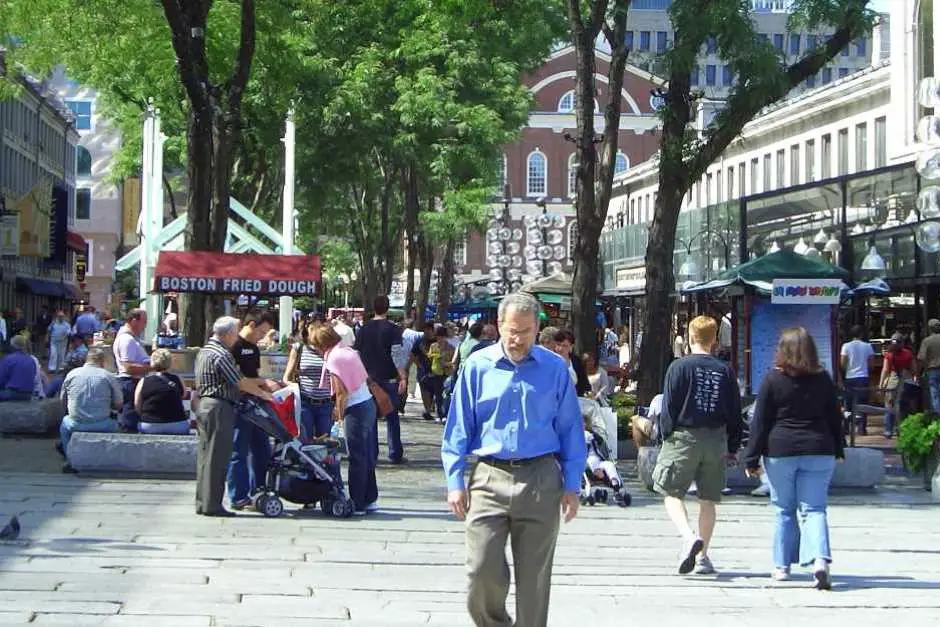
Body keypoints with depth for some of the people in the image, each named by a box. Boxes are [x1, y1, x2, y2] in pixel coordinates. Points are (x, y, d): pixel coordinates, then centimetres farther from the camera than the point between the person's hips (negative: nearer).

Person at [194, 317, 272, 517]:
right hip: (219, 409, -10)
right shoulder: (221, 354, -15)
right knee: (217, 458, -6)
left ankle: (202, 502, 15)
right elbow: (241, 383, -14)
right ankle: (212, 505, -5)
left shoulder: (205, 351, 17)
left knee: (205, 456, 12)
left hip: (203, 405, 10)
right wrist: (263, 393, 0)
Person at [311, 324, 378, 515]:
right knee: (367, 455, 14)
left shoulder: (334, 359, -13)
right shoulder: (349, 351, 11)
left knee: (356, 458, -2)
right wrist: (341, 408, 16)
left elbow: (342, 392, -16)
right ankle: (370, 499, 21)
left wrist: (340, 416, -5)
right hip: (368, 403, 9)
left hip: (356, 410, -9)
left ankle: (358, 505, 2)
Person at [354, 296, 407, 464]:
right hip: (389, 379, -3)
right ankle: (395, 454, 5)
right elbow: (397, 355, -13)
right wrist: (403, 377, -11)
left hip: (368, 379, 3)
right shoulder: (393, 329, -7)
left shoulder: (363, 330, 5)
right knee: (392, 417, 5)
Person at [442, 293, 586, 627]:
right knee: (483, 571, -6)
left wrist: (572, 485, 3)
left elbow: (571, 430, 8)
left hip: (541, 482, 0)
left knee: (534, 578, 5)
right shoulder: (478, 365, 4)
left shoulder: (555, 368, 4)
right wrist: (455, 481, 0)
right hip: (489, 478, 0)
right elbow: (458, 428, 7)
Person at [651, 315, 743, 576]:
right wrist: (732, 445, 16)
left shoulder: (679, 367, -6)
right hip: (715, 440, 3)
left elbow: (669, 405, -7)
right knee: (708, 499, 12)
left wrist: (664, 434, 4)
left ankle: (689, 536, -22)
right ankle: (703, 556, 14)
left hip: (683, 437, -3)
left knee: (673, 493, 4)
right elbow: (735, 411, 8)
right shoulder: (725, 370, 4)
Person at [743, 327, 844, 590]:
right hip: (818, 452, 2)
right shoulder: (823, 379, 4)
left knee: (784, 510, 10)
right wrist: (838, 450, 24)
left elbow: (760, 422, -3)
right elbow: (835, 418, 12)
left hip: (780, 452, -2)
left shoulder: (773, 379, -4)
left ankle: (782, 565, 15)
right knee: (814, 509, 1)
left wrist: (752, 458, 1)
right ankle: (820, 560, -19)